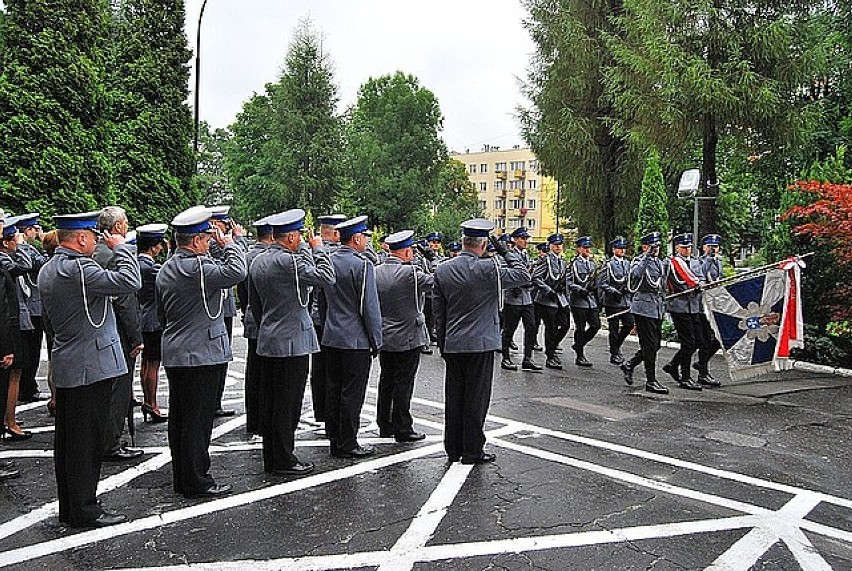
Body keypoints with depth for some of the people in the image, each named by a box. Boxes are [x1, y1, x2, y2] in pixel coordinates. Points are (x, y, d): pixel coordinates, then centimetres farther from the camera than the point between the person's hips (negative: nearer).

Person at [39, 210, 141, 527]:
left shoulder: (48, 269, 11)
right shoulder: (78, 268, -20)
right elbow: (130, 281, -27)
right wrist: (121, 247, -13)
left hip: (65, 366, 10)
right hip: (91, 367, -10)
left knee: (67, 440, 15)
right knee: (87, 440, -1)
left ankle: (69, 507, 26)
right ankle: (85, 510, 9)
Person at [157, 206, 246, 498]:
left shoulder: (165, 269, 12)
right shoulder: (197, 266, -18)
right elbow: (236, 271, -31)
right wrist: (228, 243, -15)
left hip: (174, 354, 10)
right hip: (202, 354, -10)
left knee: (179, 418, 14)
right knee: (198, 419, -1)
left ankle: (181, 478, 25)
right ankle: (197, 482, 7)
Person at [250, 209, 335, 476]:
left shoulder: (258, 261, 10)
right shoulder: (289, 261, -17)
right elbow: (326, 277, -21)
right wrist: (318, 248, -8)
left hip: (267, 342, 9)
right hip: (292, 343, -9)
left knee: (269, 401, 13)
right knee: (288, 404, -1)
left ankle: (271, 458, 23)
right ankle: (284, 460, 7)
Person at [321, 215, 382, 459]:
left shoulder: (328, 261, 6)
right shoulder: (362, 265, -15)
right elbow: (370, 307, -15)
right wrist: (376, 341, -8)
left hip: (330, 338, 7)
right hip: (356, 340, -7)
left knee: (333, 391, 13)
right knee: (352, 394, 1)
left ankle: (335, 439, 23)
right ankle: (347, 445, 8)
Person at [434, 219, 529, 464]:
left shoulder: (442, 270, 2)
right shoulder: (489, 269, -14)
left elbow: (438, 311, 7)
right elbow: (523, 275, -4)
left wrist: (442, 342, 16)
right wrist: (506, 252, 2)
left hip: (452, 344, 5)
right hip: (481, 343, -4)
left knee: (454, 397, 11)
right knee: (476, 397, 3)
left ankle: (453, 449, 20)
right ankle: (472, 451, 10)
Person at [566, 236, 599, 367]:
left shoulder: (592, 264, 15)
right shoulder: (574, 264, -6)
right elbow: (569, 283, -11)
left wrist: (598, 301, 18)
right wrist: (580, 290, -25)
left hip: (592, 301, 6)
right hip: (579, 301, -6)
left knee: (596, 325, 1)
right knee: (580, 329, -1)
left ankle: (579, 345, 21)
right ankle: (580, 357, 9)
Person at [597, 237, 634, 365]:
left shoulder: (627, 263, 13)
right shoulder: (608, 264, -4)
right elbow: (601, 283, -8)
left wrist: (627, 288, -2)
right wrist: (613, 291, -19)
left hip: (626, 300, 5)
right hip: (612, 301, -5)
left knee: (629, 324, -1)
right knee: (614, 328, 1)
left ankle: (617, 345, 21)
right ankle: (614, 354, 11)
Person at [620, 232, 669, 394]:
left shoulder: (659, 263, 17)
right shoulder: (638, 261, -8)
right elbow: (635, 274, -32)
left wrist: (663, 306, 22)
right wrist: (647, 256, -30)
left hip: (657, 309, 8)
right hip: (644, 307, -8)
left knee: (655, 344, 10)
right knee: (650, 345, -6)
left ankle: (629, 365, 25)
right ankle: (651, 381, 1)